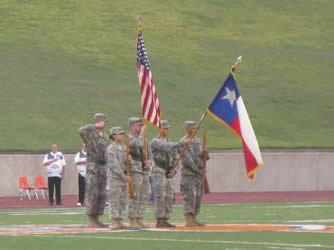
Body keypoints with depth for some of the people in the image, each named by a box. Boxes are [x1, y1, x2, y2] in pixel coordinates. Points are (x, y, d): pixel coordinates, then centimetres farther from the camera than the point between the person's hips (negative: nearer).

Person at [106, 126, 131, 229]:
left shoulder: (124, 148, 14)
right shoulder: (111, 149, -8)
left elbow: (126, 162, 10)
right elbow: (113, 165, -16)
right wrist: (123, 176, -20)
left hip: (124, 177, 7)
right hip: (115, 177, -7)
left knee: (123, 201, 7)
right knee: (114, 200, -6)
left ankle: (119, 221, 12)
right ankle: (114, 222, -5)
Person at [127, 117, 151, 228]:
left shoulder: (143, 138, 19)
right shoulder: (130, 138, -8)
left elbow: (147, 152, 24)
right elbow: (138, 145, -27)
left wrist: (148, 160, 3)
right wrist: (142, 132, -16)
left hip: (144, 171, 8)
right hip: (135, 170, -8)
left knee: (144, 197, 8)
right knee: (135, 197, -9)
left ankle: (139, 219, 13)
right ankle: (133, 221, -7)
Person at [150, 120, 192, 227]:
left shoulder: (168, 141, 17)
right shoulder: (155, 142, -9)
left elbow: (173, 157, 20)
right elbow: (167, 147, -27)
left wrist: (173, 168, 1)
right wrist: (182, 143, -34)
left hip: (168, 174, 8)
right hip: (158, 172, -8)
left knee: (169, 197, 5)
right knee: (160, 197, -10)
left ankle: (165, 220, 8)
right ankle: (159, 221, -8)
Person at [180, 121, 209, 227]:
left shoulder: (197, 141, 15)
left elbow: (203, 158, 18)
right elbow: (187, 160, -15)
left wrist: (204, 152, -5)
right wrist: (198, 171, -15)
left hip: (199, 174, 8)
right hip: (188, 174, -8)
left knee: (198, 197, 8)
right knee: (190, 196, -12)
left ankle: (193, 219, 14)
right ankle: (188, 220, -13)